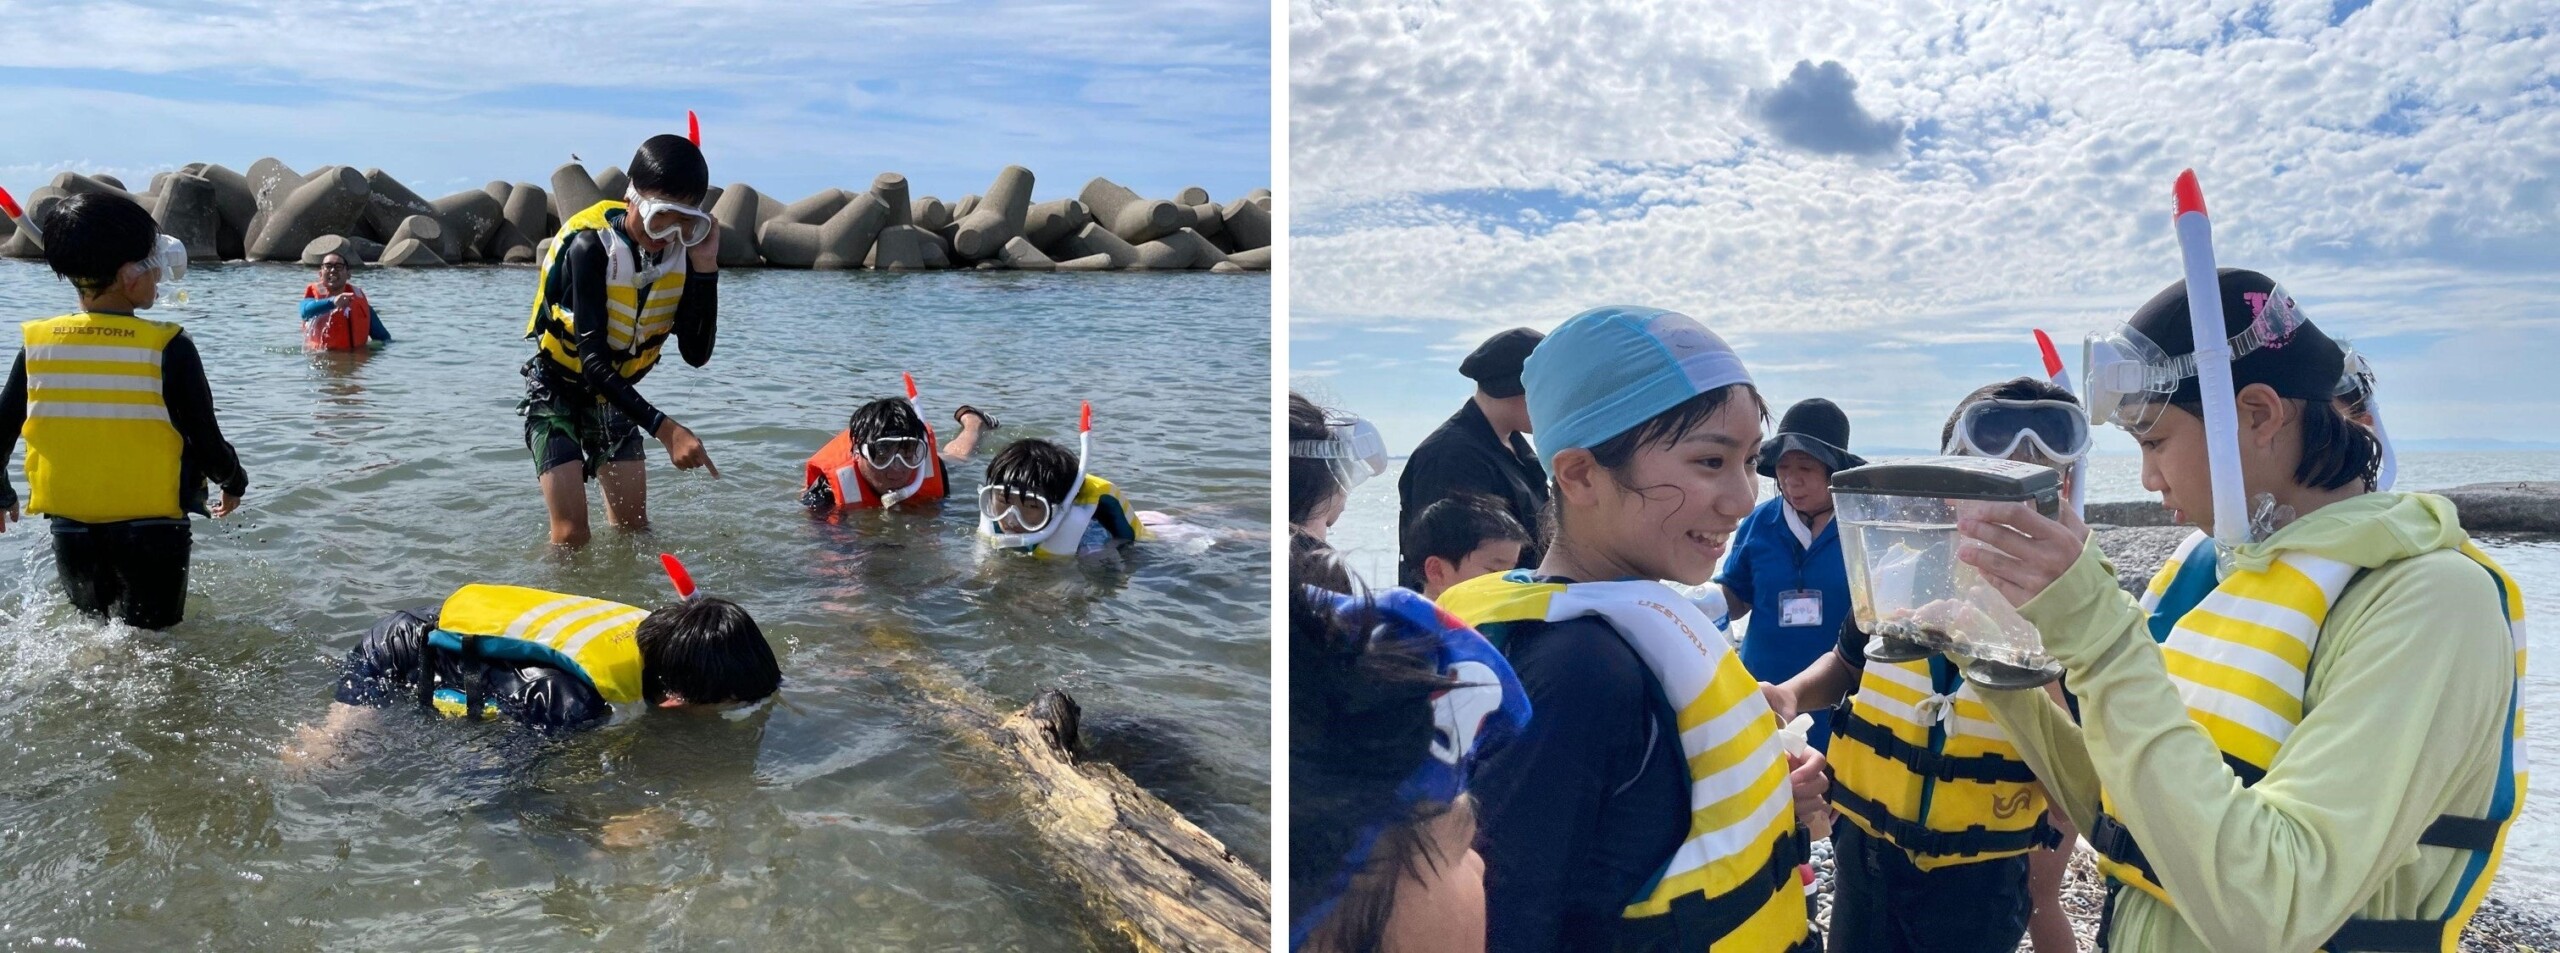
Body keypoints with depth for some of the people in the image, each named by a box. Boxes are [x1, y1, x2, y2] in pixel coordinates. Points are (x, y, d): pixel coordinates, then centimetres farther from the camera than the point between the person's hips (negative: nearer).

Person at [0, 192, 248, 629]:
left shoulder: (37, 344, -2)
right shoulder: (168, 348, -15)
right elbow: (209, 445, -11)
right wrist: (235, 483, 10)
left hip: (70, 534, 4)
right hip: (151, 534, -4)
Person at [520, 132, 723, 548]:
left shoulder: (682, 253, -13)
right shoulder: (590, 246, -29)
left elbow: (697, 354, -16)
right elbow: (593, 359, -34)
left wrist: (706, 269, -26)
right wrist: (663, 429, -43)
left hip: (614, 394, 5)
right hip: (556, 389, -5)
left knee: (633, 530, 10)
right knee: (571, 536, -12)